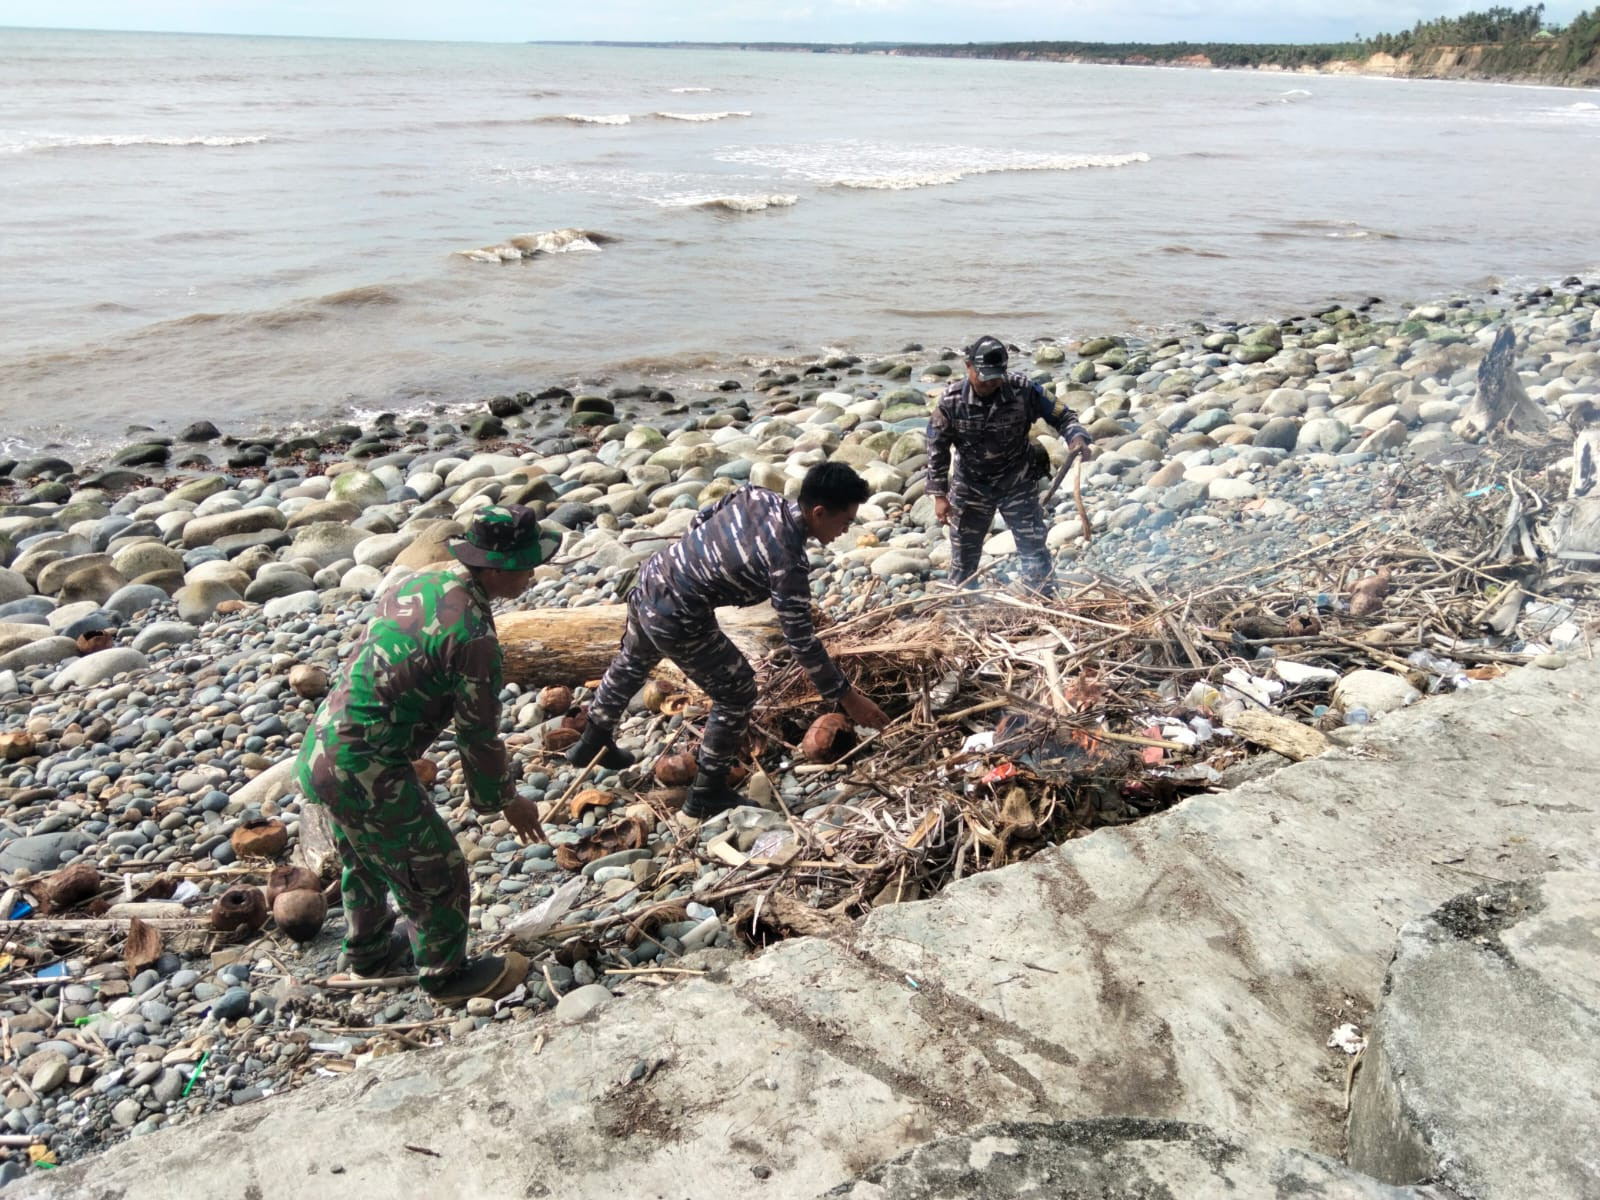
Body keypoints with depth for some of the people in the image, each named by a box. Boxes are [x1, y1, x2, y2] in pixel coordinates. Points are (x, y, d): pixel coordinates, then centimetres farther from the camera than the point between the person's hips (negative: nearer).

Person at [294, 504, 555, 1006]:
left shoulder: (418, 582, 1)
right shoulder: (472, 636, -24)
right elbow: (479, 734, -14)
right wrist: (507, 800, 2)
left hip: (319, 753, 9)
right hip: (365, 774, -9)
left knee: (366, 858, 31)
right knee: (436, 872, 12)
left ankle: (369, 950, 54)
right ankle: (446, 974, 33)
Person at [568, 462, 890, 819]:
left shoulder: (755, 494, -5)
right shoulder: (788, 562, -25)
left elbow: (700, 518, 10)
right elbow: (801, 641, -20)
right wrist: (847, 696, -12)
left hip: (649, 581, 9)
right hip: (677, 619, -9)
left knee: (630, 665, 32)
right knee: (737, 694, 8)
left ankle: (593, 742, 56)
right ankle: (707, 793, 22)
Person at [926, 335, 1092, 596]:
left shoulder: (1023, 390, -19)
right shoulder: (951, 400, -18)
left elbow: (1060, 416, -7)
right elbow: (937, 448, -9)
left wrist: (1077, 437, -29)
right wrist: (939, 495, -9)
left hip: (1017, 485, -1)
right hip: (970, 488, 1)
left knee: (1034, 548, 0)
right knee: (963, 554, 14)